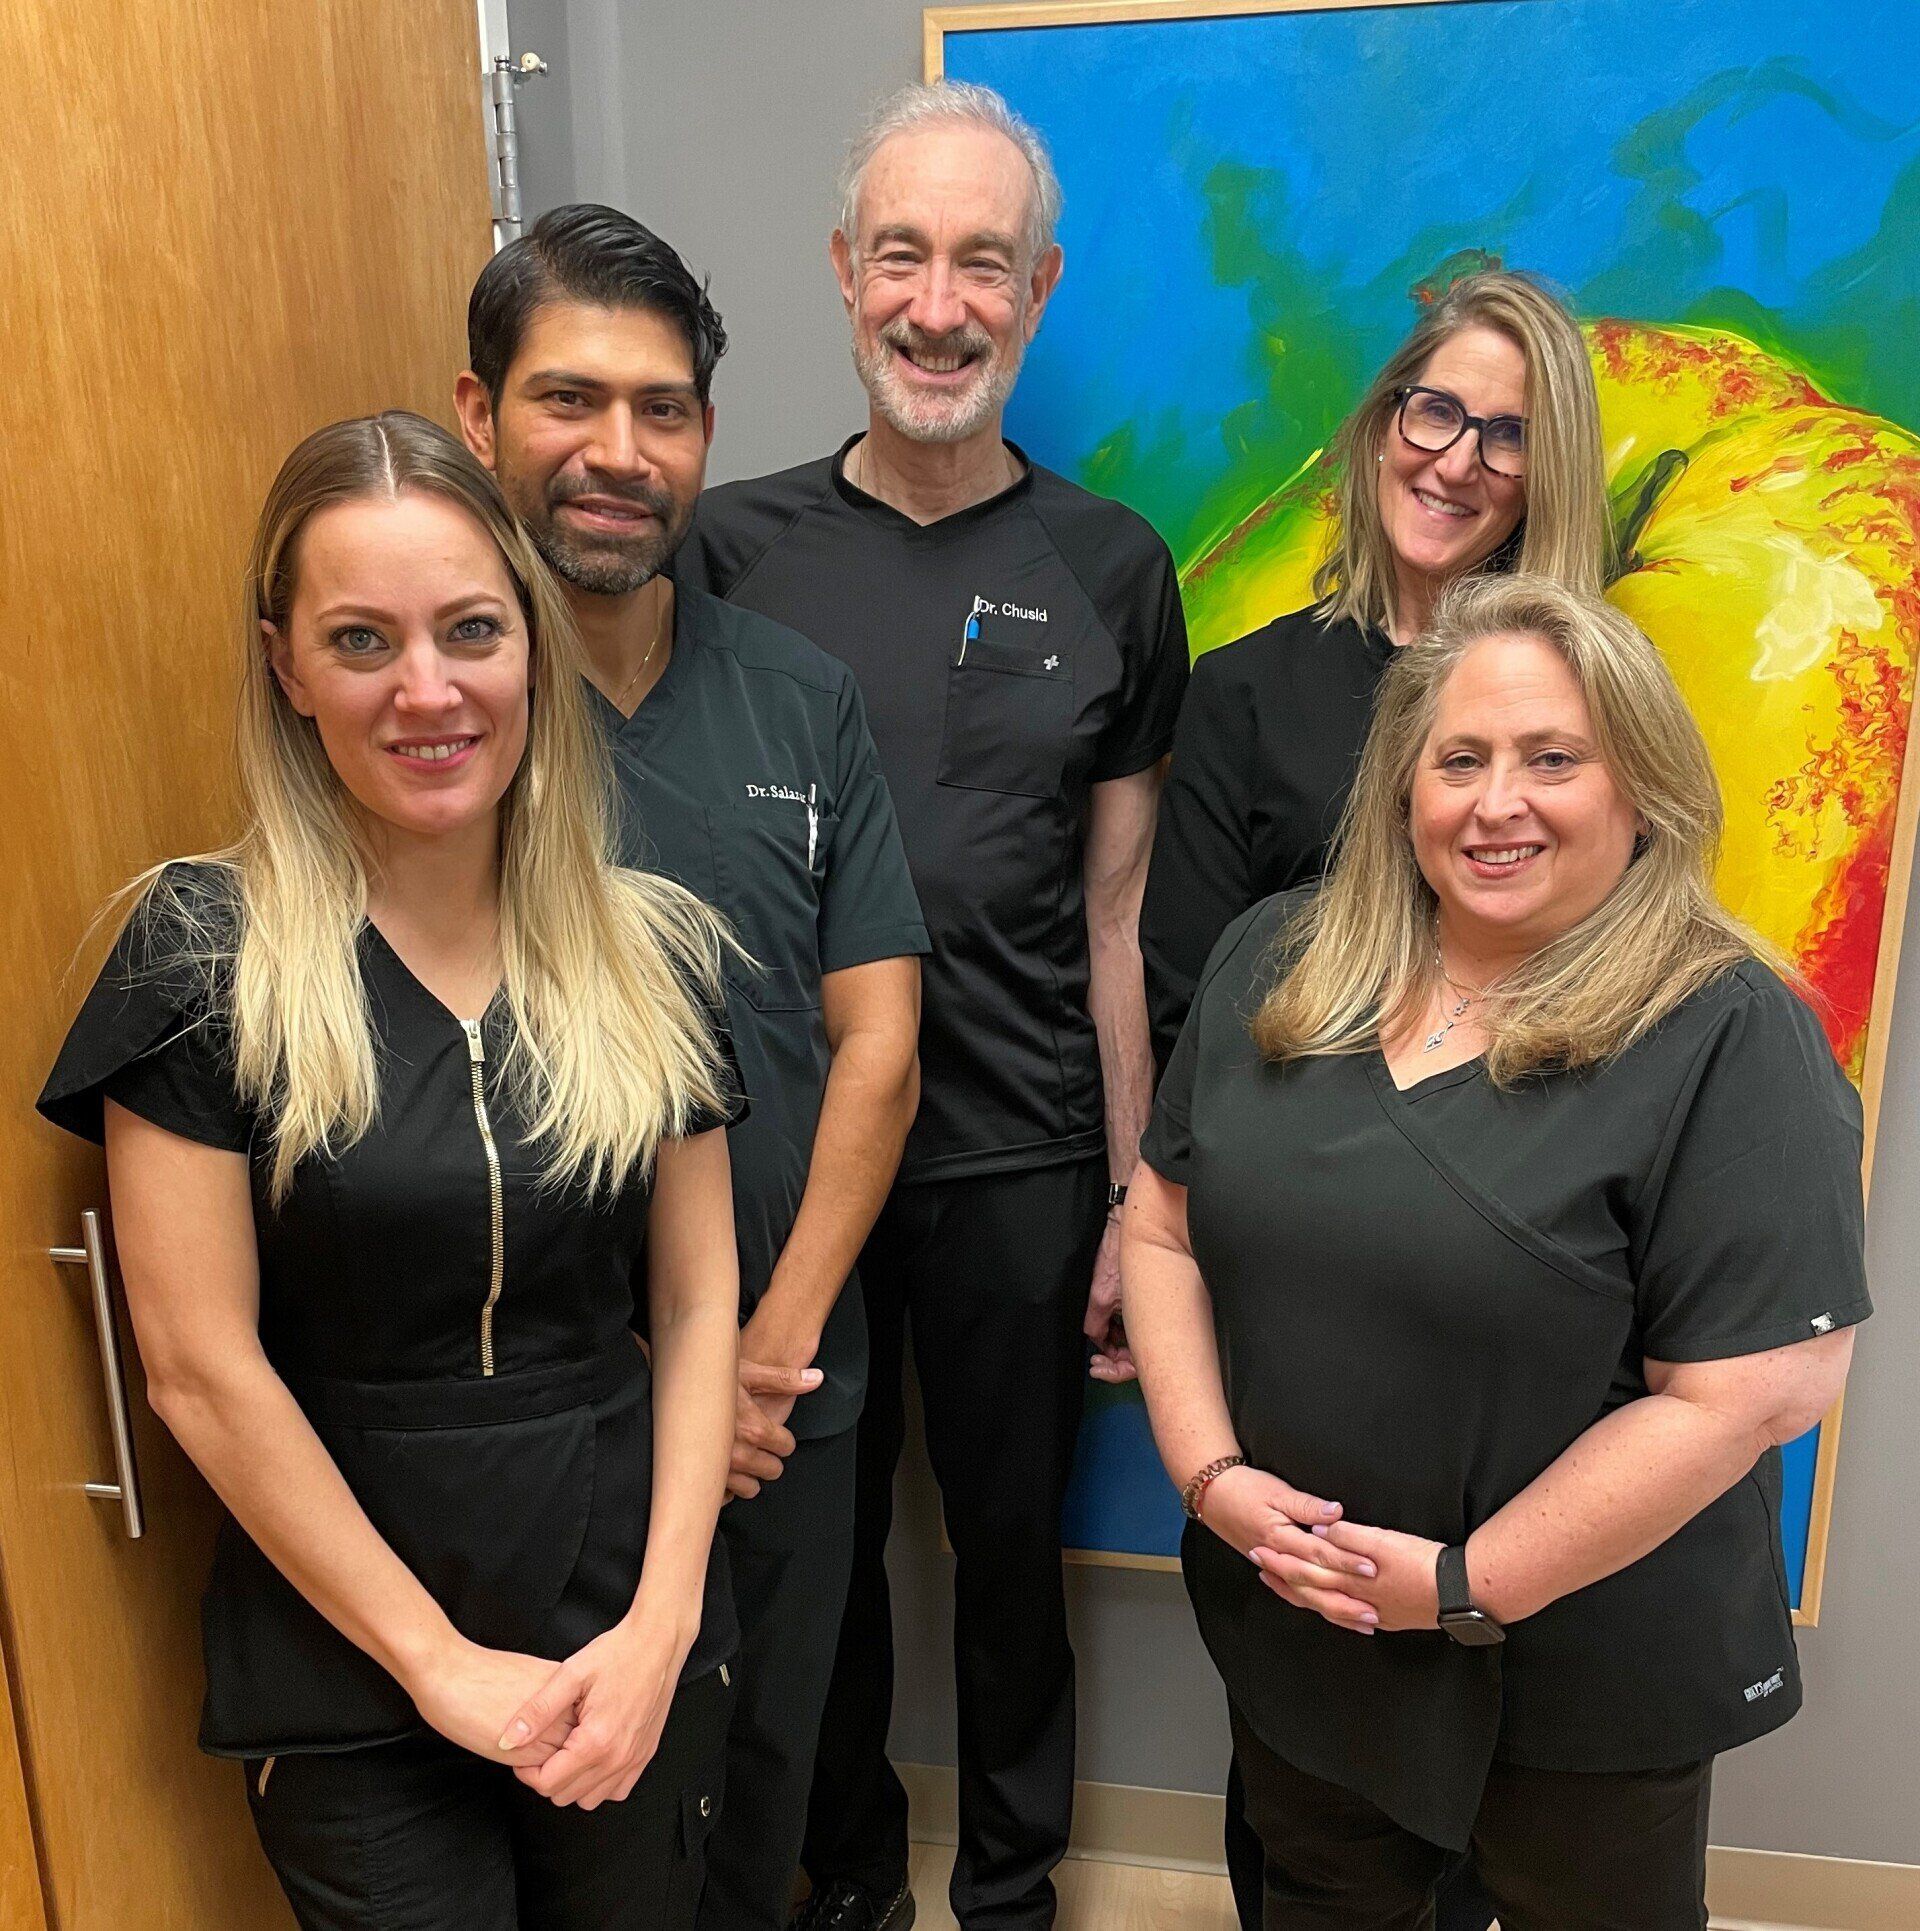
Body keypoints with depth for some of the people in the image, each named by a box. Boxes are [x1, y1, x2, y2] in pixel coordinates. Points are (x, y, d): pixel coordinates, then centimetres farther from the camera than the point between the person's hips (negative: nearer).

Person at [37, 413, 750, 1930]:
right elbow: (203, 1368, -12)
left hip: (634, 1646, 3)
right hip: (348, 1675, -2)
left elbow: (697, 1303, 0)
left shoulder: (653, 949, -3)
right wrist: (439, 1662, -11)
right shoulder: (204, 956, -11)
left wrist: (664, 1621, -8)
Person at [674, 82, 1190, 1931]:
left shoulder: (1107, 568, -1)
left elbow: (1117, 911, 1)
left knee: (1011, 1537, 17)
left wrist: (1137, 1194, 1)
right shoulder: (731, 546, -2)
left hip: (1022, 1163, 0)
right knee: (815, 1536, 17)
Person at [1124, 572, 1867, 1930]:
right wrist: (1210, 1472, -10)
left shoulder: (1727, 1037, -18)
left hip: (1583, 1676, -3)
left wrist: (1468, 1585, -18)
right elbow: (1164, 1227, 1)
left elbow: (1755, 1390, -21)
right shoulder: (1275, 964, -3)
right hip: (1289, 1625, 4)